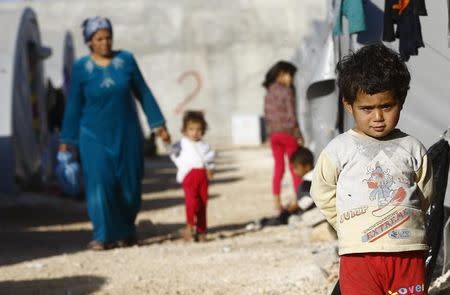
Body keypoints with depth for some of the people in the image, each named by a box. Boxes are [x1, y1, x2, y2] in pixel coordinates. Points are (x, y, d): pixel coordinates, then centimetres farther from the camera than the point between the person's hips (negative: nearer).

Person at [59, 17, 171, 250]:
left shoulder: (126, 60, -2)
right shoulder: (81, 68, -4)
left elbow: (143, 93, 5)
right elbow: (74, 105, 2)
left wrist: (158, 123, 3)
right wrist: (66, 140, 3)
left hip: (126, 134, 1)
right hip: (94, 136, -1)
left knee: (129, 184, 4)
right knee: (99, 183, -10)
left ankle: (126, 231, 24)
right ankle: (103, 237, -3)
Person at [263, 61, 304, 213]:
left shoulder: (269, 93, 7)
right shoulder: (287, 90, -12)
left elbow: (267, 115, 9)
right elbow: (291, 115, -14)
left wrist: (271, 132, 15)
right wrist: (298, 135, -8)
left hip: (274, 134, 6)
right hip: (288, 133, -6)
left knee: (278, 168, 9)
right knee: (295, 168, 4)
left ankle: (277, 203, 9)